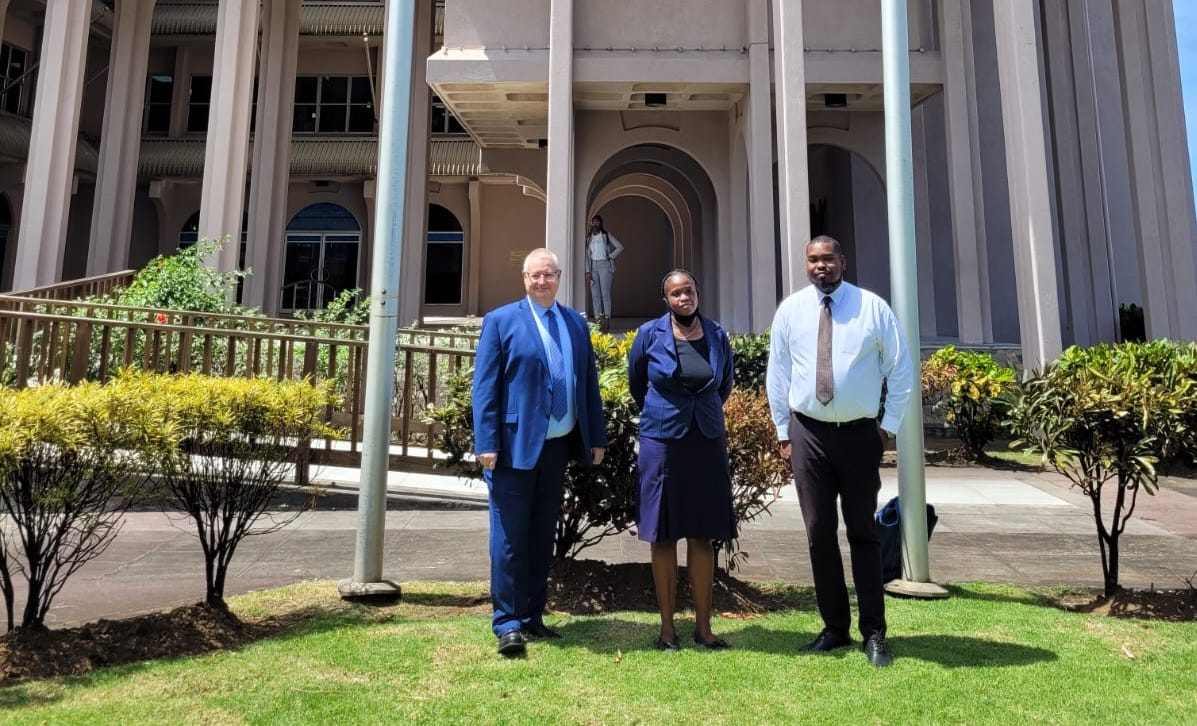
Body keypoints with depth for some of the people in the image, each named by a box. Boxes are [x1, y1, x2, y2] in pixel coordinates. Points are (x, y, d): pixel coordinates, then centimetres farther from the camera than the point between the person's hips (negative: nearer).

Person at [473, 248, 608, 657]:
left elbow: (588, 383, 13)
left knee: (542, 536, 13)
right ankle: (507, 623, 10)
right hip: (515, 446, -5)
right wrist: (487, 444, -13)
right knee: (510, 538, -1)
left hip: (558, 444, 5)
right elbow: (485, 387, -6)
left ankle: (532, 616, 24)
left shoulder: (577, 324, 12)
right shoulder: (501, 321, -2)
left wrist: (596, 438, 9)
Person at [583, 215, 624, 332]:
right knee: (595, 295, 1)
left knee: (605, 294, -7)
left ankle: (606, 321, -7)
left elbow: (620, 247, -1)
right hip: (593, 267, 4)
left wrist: (610, 257, -6)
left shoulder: (606, 235, 2)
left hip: (604, 265, -4)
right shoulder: (589, 237, 11)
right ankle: (597, 321, 4)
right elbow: (587, 255, 7)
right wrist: (587, 271, 0)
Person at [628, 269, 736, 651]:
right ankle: (667, 627, 14)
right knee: (663, 536, 4)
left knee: (703, 536, 6)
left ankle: (703, 626, 17)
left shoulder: (716, 335, 4)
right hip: (662, 441, -2)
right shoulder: (650, 334, -2)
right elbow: (635, 381, 13)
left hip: (707, 442, 2)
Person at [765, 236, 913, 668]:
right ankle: (834, 628, 20)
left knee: (863, 533, 8)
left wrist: (890, 426, -1)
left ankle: (874, 633, 18)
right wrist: (783, 431, 4)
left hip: (860, 434, -1)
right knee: (819, 533, 6)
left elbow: (901, 370, 3)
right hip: (808, 434, 2)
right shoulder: (790, 310, 2)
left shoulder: (873, 307, -2)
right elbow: (777, 374, 6)